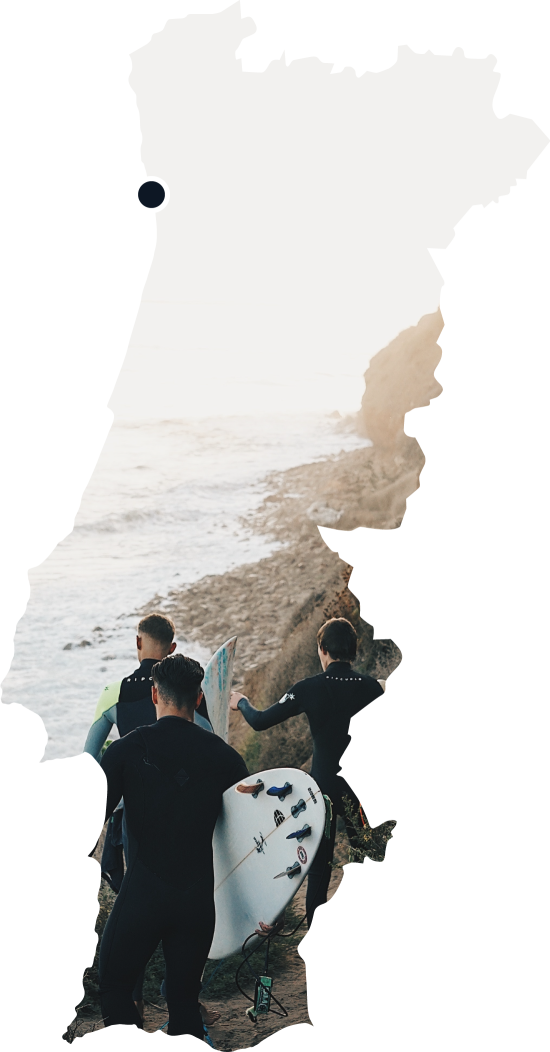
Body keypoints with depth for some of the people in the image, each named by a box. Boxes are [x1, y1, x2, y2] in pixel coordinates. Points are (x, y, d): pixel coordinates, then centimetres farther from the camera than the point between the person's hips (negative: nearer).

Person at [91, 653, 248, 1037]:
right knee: (185, 998, 17)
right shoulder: (224, 756, -1)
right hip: (199, 898, 3)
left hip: (142, 893, -2)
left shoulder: (126, 749, -6)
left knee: (114, 987, 16)